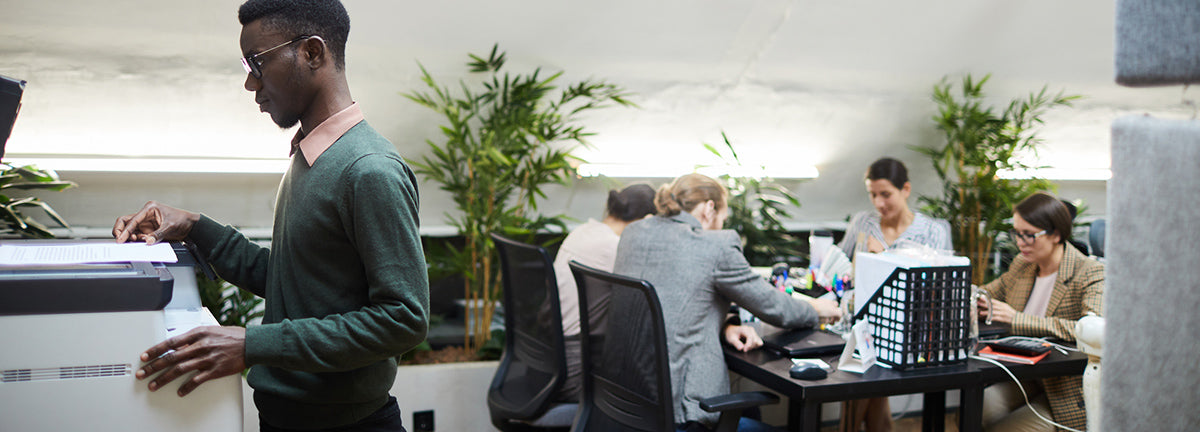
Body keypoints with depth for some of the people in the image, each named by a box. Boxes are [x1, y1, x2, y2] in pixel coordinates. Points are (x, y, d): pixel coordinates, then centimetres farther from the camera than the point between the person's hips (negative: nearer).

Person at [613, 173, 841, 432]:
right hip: (676, 404, -8)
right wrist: (816, 310, 20)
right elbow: (772, 307, 0)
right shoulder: (717, 245, -13)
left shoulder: (633, 233, 7)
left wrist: (724, 327, 5)